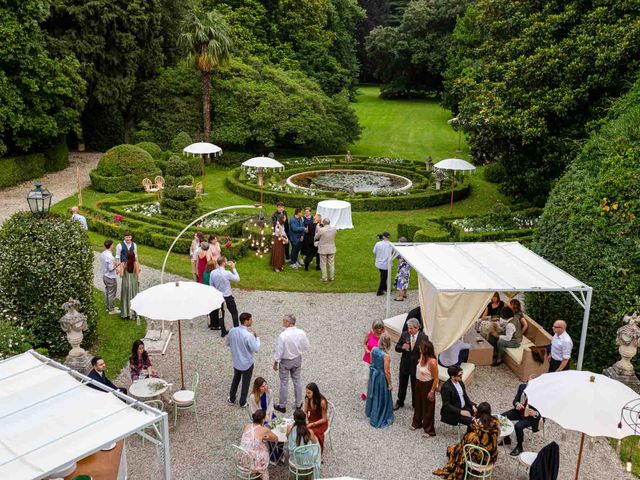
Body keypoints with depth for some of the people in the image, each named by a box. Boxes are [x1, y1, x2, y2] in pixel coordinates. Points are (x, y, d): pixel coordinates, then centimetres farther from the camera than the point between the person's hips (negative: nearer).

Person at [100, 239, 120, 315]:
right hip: (111, 278, -9)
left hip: (105, 276, 9)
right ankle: (111, 310, 14)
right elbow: (111, 269, -24)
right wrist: (117, 265, -11)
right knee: (112, 294, 5)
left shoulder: (102, 254, 0)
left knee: (107, 292, 21)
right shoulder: (109, 256, -27)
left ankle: (108, 307, 35)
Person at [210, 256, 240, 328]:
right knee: (234, 313, 11)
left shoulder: (213, 273, -7)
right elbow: (237, 279, -8)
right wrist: (233, 268, -2)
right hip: (228, 297, -5)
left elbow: (211, 285, 3)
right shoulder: (227, 273, -23)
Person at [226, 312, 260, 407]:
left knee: (235, 379, 27)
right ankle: (243, 402, 30)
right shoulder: (249, 335, -30)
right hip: (247, 363, -5)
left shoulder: (232, 331, -12)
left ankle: (232, 399, 41)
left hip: (236, 362, 5)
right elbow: (256, 349, -22)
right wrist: (257, 337, -10)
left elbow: (227, 343, 4)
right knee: (245, 383, 16)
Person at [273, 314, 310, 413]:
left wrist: (275, 363, -4)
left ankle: (282, 406, 28)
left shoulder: (282, 336, -30)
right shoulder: (301, 333, -18)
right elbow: (306, 348, -5)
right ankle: (298, 404, 35)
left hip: (285, 361, -4)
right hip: (297, 359, 4)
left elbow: (279, 352, -20)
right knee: (297, 381, 21)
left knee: (284, 383, 13)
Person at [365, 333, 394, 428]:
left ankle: (371, 412, 48)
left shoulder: (374, 349, -12)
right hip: (381, 377, -6)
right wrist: (390, 384, -9)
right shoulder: (386, 356, -29)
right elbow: (387, 371, -21)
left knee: (373, 394, 27)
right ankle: (380, 419, 26)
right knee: (382, 398, 12)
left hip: (373, 374, 6)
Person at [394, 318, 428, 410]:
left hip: (417, 365, -2)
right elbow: (397, 347, -1)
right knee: (402, 384, 16)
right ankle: (400, 402, 34)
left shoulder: (424, 337, -13)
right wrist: (402, 347, -22)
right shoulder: (404, 335, -7)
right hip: (405, 364, 2)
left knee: (415, 386, 13)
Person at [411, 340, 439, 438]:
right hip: (419, 383, 8)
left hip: (427, 385, -8)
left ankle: (429, 430, 24)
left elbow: (436, 379, -21)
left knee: (427, 408, 8)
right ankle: (417, 423, 46)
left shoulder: (432, 362, -30)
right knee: (418, 404, 24)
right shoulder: (422, 356, -8)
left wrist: (432, 391, -17)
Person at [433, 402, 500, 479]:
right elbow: (498, 433, 12)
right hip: (491, 456, 4)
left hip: (477, 455, -4)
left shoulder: (475, 422, -15)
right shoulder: (495, 422, -7)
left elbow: (466, 438, -1)